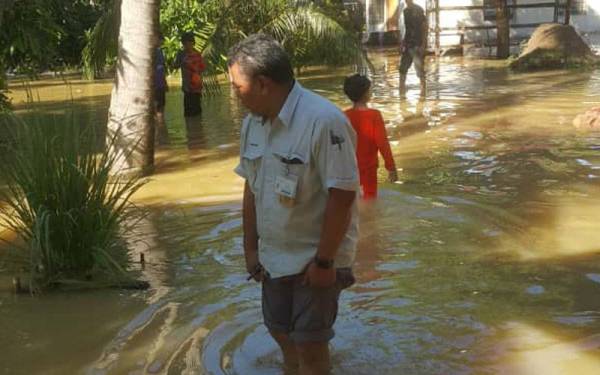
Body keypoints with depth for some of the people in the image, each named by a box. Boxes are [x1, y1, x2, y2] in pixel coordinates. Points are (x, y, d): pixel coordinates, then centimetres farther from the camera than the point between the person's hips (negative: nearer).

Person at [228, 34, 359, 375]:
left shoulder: (324, 121, -25)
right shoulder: (253, 122, -1)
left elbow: (342, 195, -24)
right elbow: (252, 188, 8)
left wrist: (324, 260, -20)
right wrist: (250, 248, 9)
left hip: (316, 258, -7)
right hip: (274, 256, 7)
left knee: (309, 345, 4)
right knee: (281, 331, 21)